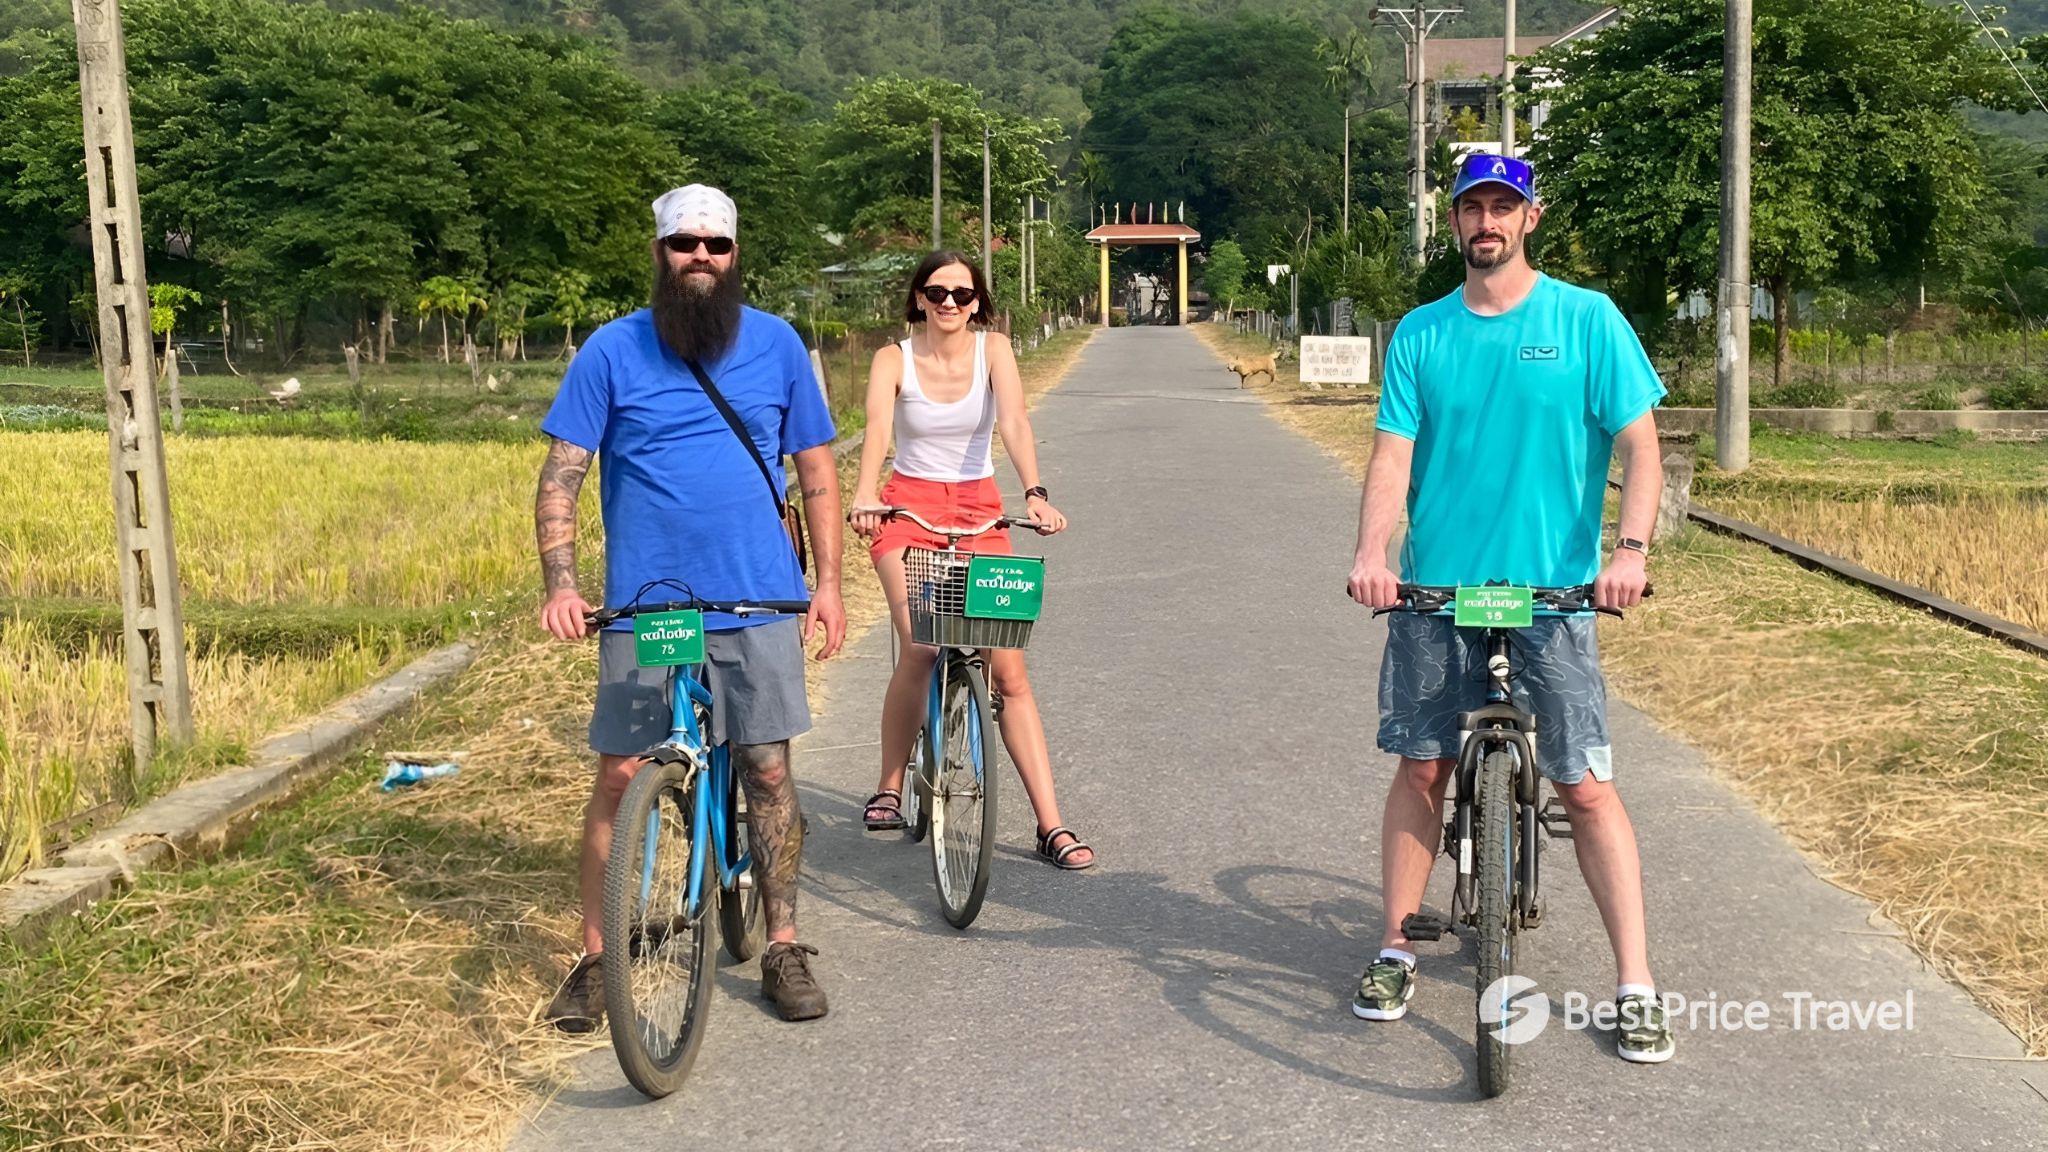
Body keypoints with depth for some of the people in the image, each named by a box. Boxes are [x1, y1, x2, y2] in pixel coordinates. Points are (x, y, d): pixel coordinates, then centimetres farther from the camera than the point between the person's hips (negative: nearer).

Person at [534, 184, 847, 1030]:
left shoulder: (776, 344, 5)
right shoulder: (612, 350, 0)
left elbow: (817, 470, 10)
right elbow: (560, 478, -3)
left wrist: (828, 582, 3)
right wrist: (561, 585, -16)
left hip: (758, 604, 1)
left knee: (767, 771, 4)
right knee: (619, 777, 1)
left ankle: (783, 950, 17)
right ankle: (595, 960, 13)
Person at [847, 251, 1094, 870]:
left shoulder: (993, 350, -3)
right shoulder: (893, 360, -5)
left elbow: (1013, 422, -18)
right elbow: (877, 430, -22)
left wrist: (1035, 493, -36)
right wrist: (864, 497, -42)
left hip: (980, 510, 1)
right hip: (908, 508, -1)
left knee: (1008, 667, -5)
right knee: (921, 650, -20)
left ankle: (1052, 825, -3)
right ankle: (889, 789, 3)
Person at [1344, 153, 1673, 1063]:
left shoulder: (1587, 320, 0)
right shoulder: (1420, 333, 6)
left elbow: (1639, 444, -5)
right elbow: (1393, 453, -1)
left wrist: (1631, 547, -21)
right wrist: (1371, 552, -17)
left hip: (1552, 591, -2)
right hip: (1435, 590, 2)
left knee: (1585, 785, -2)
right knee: (1421, 769, 8)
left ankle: (1636, 987, 7)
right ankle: (1396, 949, 23)